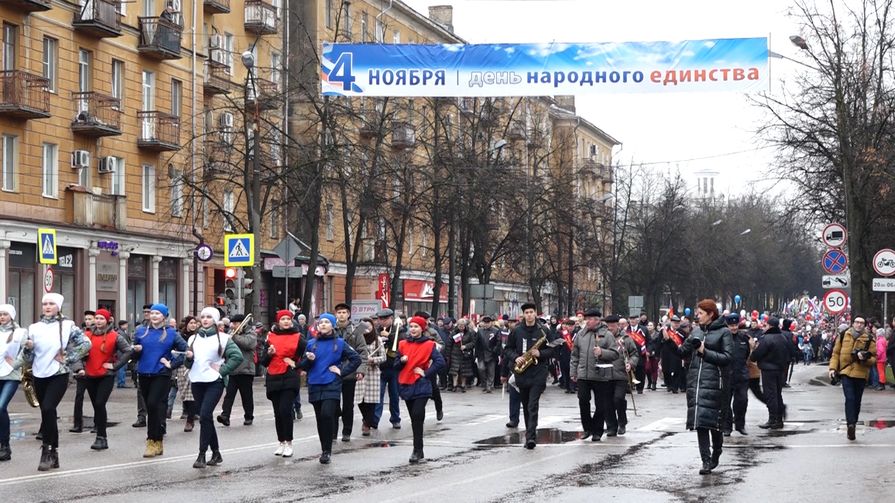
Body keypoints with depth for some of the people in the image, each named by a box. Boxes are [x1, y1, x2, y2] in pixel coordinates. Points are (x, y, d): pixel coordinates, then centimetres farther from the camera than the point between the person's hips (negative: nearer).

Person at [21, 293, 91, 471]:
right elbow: (28, 359, 8)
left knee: (48, 409, -21)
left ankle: (47, 451, -11)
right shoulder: (34, 328, 6)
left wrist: (67, 358, -8)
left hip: (59, 375, -4)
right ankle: (53, 455, 17)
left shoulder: (67, 326, -4)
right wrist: (28, 348, -13)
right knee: (48, 414, 8)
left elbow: (86, 344, -6)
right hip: (39, 376, 4)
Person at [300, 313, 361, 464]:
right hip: (315, 385, 3)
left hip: (332, 385, -3)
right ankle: (325, 450, 18)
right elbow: (304, 367, 11)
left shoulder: (339, 343, 2)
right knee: (320, 418, 7)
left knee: (327, 414, -20)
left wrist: (342, 371, -2)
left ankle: (327, 451, -13)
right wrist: (309, 360, -10)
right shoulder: (312, 344, 9)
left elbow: (356, 359, 4)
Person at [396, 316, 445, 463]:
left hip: (421, 386, -5)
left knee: (417, 416, -16)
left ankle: (417, 450, -12)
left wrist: (426, 373, -12)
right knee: (414, 418, 9)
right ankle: (419, 451, 16)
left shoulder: (428, 345, -3)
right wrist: (402, 360, -9)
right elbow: (396, 365, 11)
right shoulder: (403, 344, 10)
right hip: (406, 385, 5)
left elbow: (440, 361, -10)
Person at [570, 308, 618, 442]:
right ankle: (587, 428, 12)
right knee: (583, 401, -5)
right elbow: (575, 354, 16)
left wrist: (602, 353, -20)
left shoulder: (606, 335, -1)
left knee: (601, 405, 2)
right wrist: (573, 372, 12)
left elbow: (615, 354, -5)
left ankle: (597, 432, 14)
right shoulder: (581, 334, 10)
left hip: (601, 376, -3)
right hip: (583, 375, 3)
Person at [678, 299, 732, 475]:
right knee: (699, 421, -2)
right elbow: (683, 352, 17)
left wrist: (705, 352, -11)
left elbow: (727, 358, -8)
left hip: (713, 380, -5)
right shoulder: (696, 330, 15)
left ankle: (715, 454, 20)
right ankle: (706, 460, -1)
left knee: (713, 419, -3)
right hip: (695, 380, 5)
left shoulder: (724, 332, -1)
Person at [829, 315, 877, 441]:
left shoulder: (870, 339, 2)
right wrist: (833, 368, 0)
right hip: (846, 372, -1)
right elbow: (836, 353, 10)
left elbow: (874, 359, 3)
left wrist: (865, 358, -17)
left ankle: (851, 425, 20)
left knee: (857, 401, 8)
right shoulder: (843, 336, 5)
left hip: (861, 374, 1)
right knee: (850, 398, -17)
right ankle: (851, 424, -24)